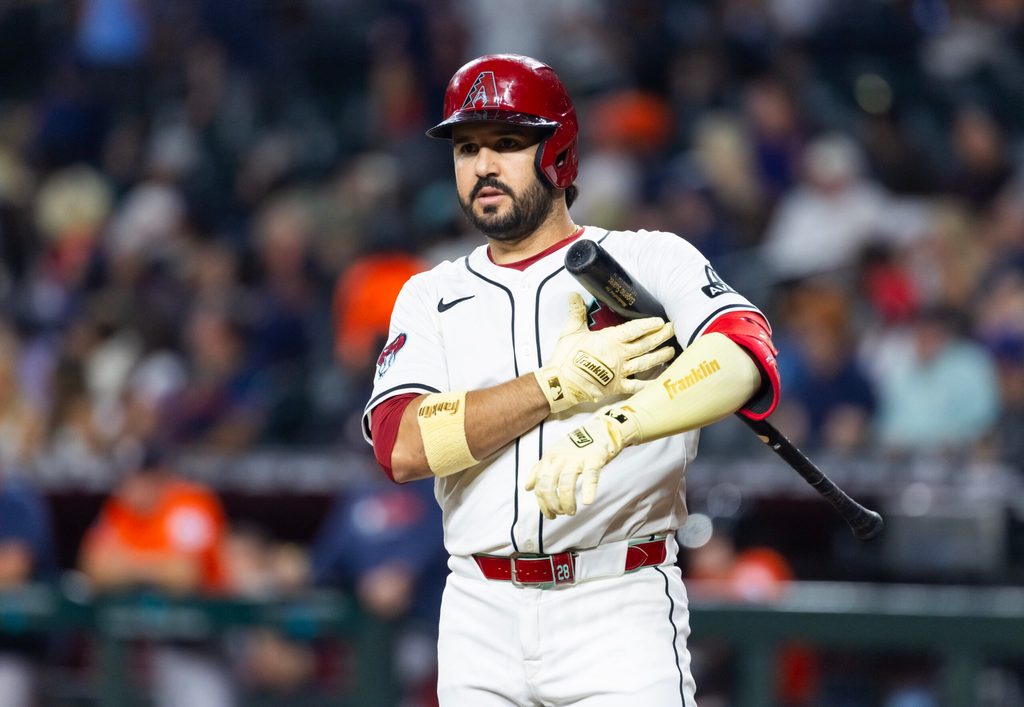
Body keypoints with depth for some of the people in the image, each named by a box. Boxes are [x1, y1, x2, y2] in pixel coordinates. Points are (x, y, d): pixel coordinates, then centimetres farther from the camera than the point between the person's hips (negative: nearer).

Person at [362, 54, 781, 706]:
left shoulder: (650, 261, 3)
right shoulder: (430, 297, 13)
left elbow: (743, 355, -18)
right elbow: (402, 445, -5)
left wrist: (611, 429, -34)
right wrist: (562, 385, -12)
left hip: (620, 610, -3)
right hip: (481, 621, 3)